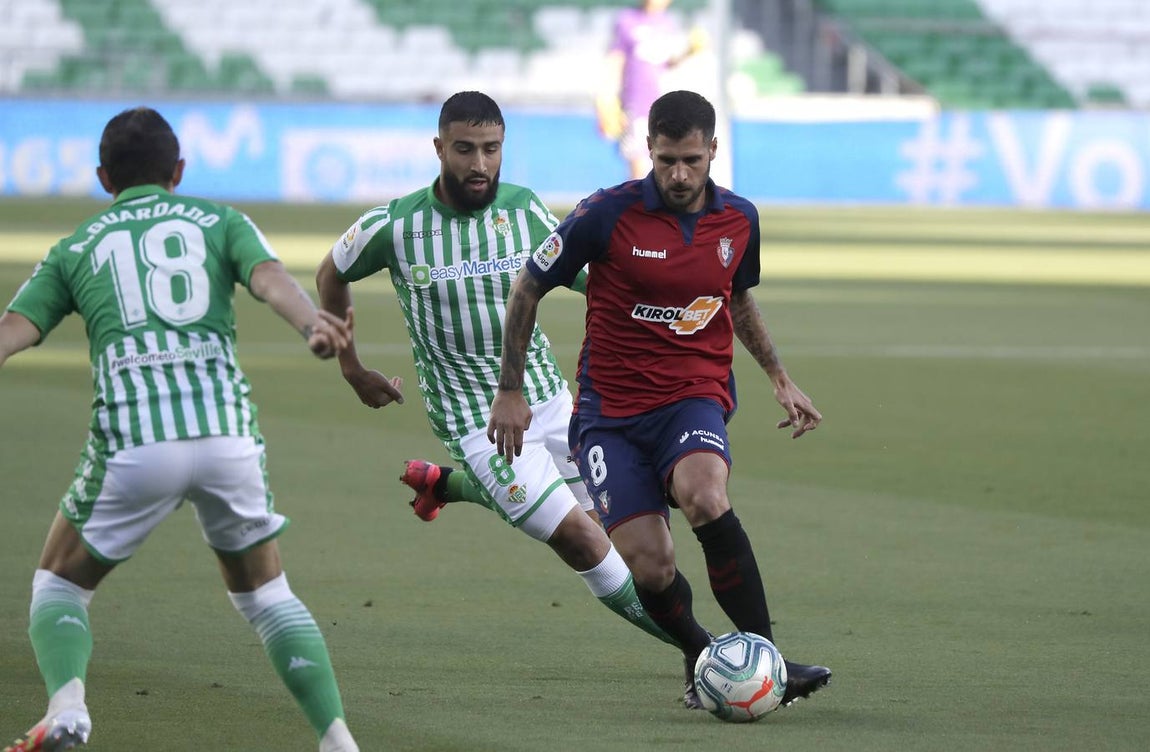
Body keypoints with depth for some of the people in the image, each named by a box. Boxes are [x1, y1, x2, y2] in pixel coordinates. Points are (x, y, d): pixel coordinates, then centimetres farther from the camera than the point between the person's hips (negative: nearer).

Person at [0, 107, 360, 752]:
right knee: (265, 594, 20)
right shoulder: (220, 222, 19)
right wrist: (314, 324, -21)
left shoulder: (75, 250, 21)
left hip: (130, 439, -1)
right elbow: (270, 277, -2)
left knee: (60, 584, 17)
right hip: (227, 430, 1)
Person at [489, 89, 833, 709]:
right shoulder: (607, 215, -10)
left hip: (695, 397, 1)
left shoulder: (739, 220, 2)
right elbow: (527, 289, 3)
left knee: (704, 496, -33)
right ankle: (703, 654, 16)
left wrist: (779, 380, 19)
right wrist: (510, 391, 2)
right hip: (611, 412, -1)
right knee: (649, 568, -16)